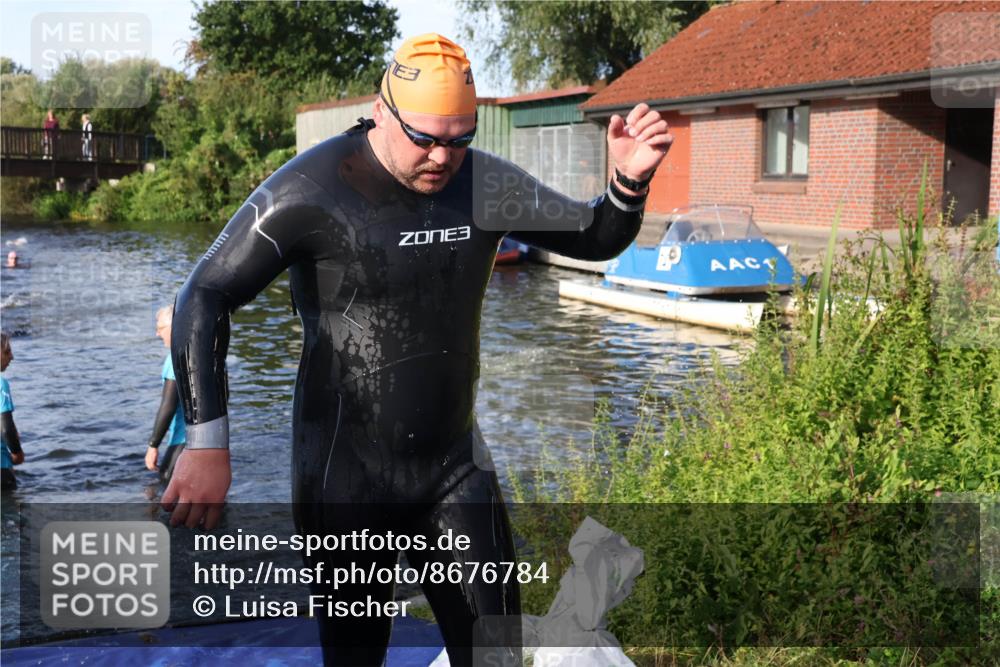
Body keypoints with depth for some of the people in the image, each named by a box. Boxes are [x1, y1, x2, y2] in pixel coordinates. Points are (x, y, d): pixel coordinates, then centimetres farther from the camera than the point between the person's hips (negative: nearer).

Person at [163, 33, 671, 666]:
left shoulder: (486, 184, -2)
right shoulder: (311, 191, -16)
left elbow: (595, 238, 7)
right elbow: (204, 301, -17)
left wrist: (630, 180, -15)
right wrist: (208, 446, -26)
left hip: (456, 465, 4)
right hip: (345, 474, -4)